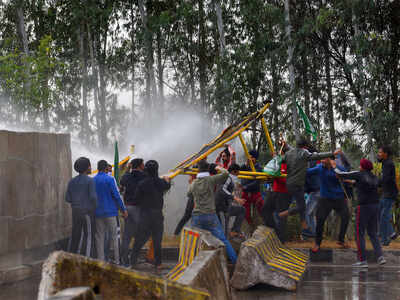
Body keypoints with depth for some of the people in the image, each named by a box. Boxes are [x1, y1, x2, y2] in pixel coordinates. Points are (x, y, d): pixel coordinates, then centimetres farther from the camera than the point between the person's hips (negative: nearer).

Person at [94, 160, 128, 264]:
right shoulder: (110, 179, -9)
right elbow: (116, 195, -12)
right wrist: (123, 209, -5)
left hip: (98, 213, 4)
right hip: (110, 212, -4)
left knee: (100, 237, 7)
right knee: (114, 236, 3)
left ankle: (100, 260, 5)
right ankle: (117, 260, 4)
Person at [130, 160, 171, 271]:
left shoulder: (142, 184, -11)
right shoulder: (161, 182, -4)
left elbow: (136, 198, -8)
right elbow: (168, 186, 19)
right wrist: (166, 179, 40)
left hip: (144, 213, -1)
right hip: (157, 214, 1)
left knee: (139, 239, 6)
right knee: (157, 240, 9)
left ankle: (133, 261, 4)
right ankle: (158, 264, 14)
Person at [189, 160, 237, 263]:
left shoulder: (194, 183, 8)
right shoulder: (210, 180, -5)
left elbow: (189, 193, 26)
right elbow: (225, 174, -12)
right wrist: (219, 168, 9)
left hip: (197, 216, 3)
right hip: (210, 215, -3)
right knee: (222, 239, 1)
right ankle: (235, 260, 3)